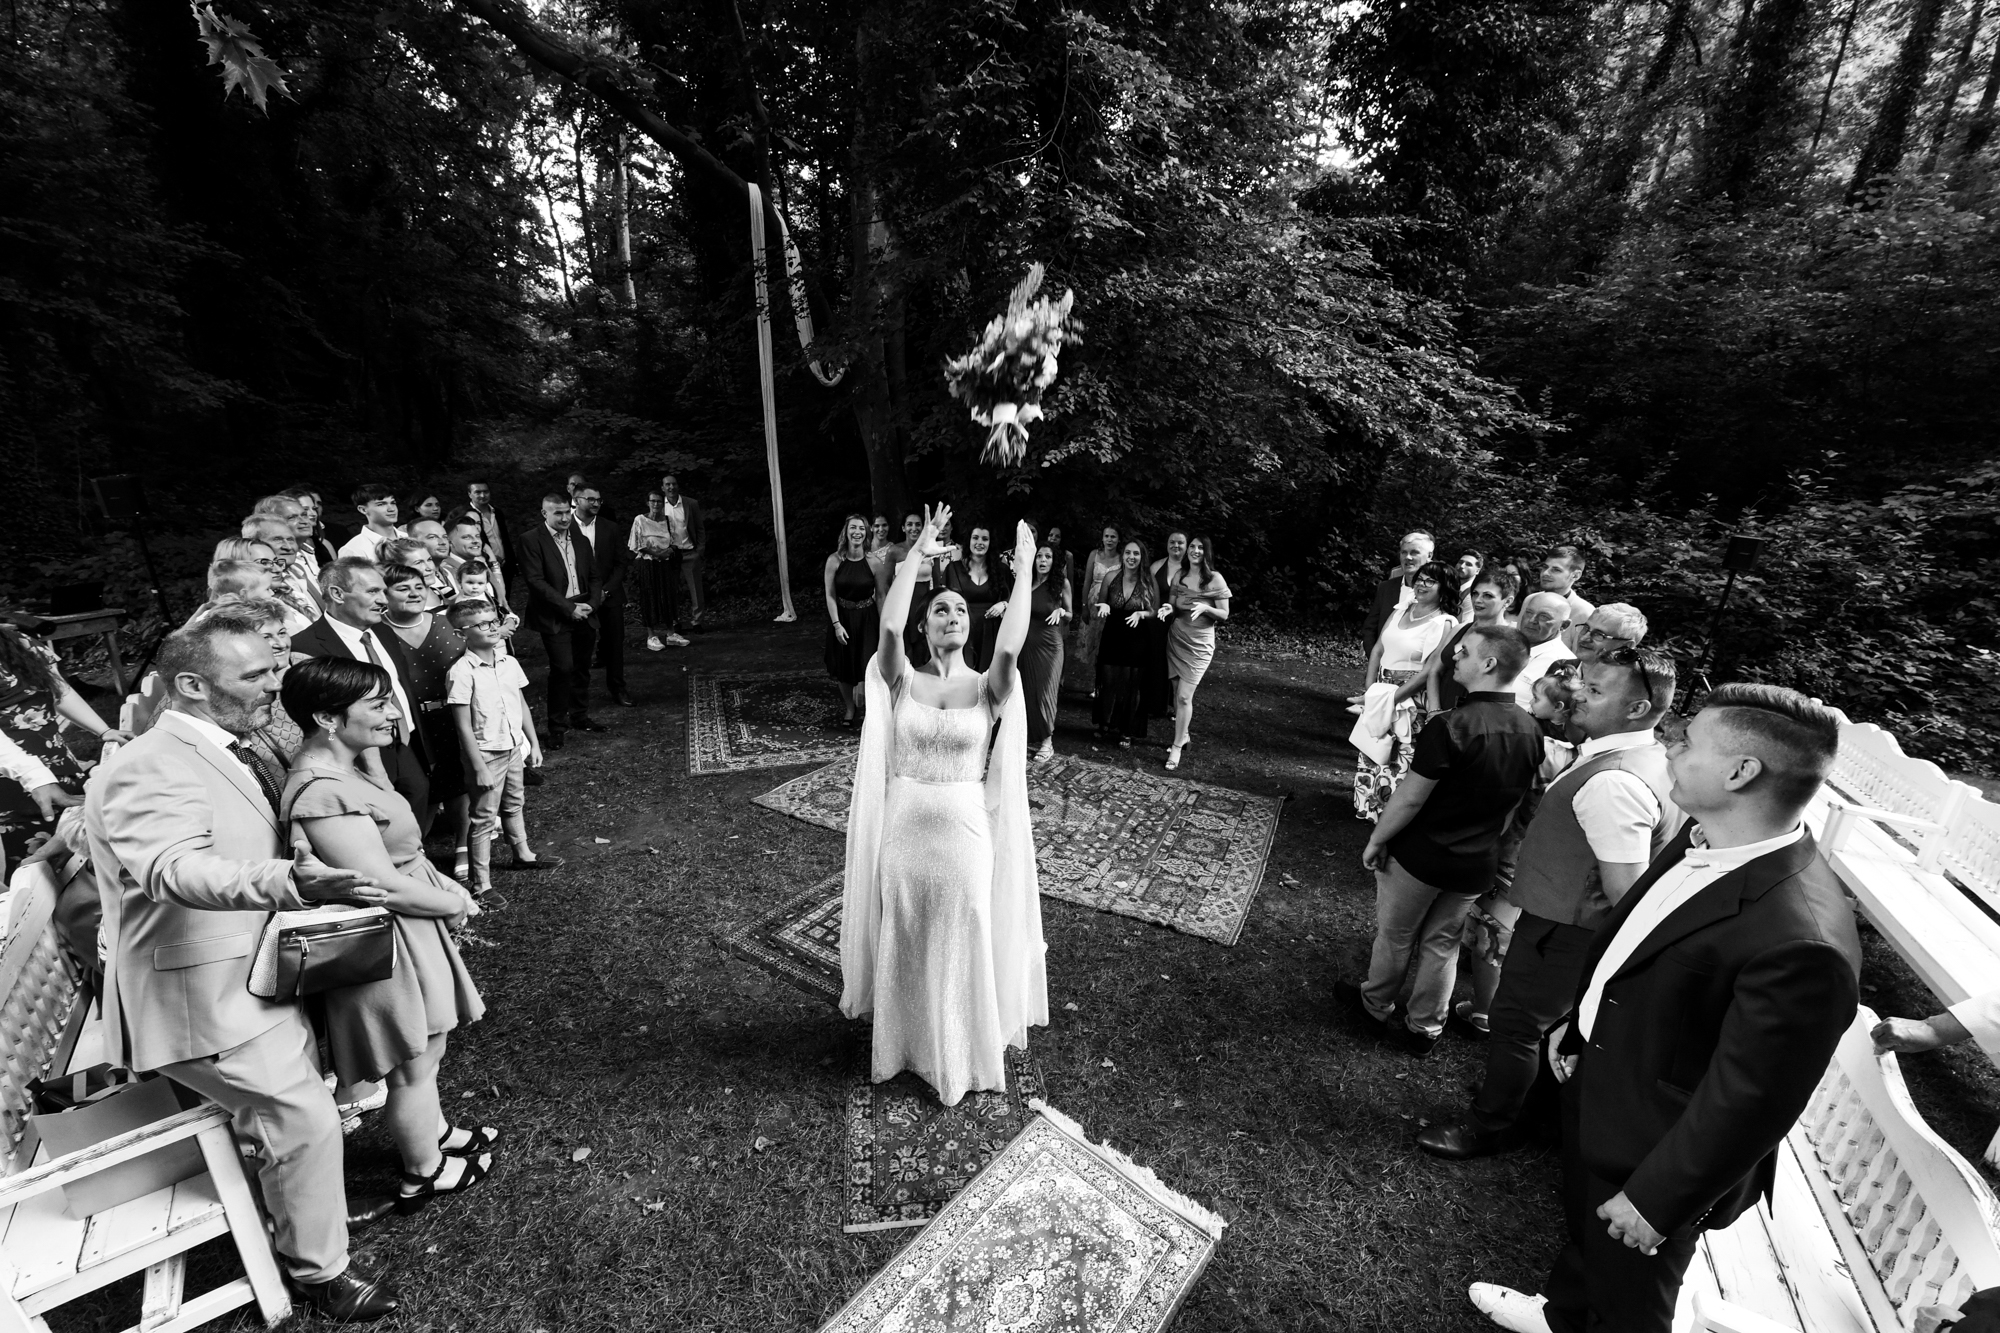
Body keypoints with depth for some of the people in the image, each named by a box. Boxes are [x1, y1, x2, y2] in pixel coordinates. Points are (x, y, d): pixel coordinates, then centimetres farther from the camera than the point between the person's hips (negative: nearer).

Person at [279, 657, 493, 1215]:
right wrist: (457, 905, -13)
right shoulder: (323, 792, -29)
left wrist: (446, 886, 1)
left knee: (425, 1051, 27)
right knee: (413, 1066, 13)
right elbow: (384, 886, -28)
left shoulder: (340, 768, 2)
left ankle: (437, 1135, 48)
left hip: (409, 935, 9)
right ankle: (424, 1174, 35)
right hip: (385, 948, -9)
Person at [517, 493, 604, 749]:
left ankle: (579, 716, 26)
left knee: (582, 668, 11)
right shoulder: (530, 540, -4)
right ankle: (557, 726, 2)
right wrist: (569, 608, -16)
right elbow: (536, 581, -12)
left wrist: (591, 603, -2)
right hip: (555, 617, -5)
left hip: (584, 613, 6)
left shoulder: (580, 541, 14)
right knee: (563, 668, -11)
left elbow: (593, 577, 16)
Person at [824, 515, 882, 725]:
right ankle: (849, 709, 30)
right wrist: (836, 624, -12)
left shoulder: (873, 562, -8)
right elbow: (830, 595, -6)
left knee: (870, 667, -7)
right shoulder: (834, 560, -8)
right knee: (844, 668, 11)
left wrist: (882, 626, -6)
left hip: (867, 618, -1)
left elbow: (880, 596, -4)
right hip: (842, 617, 1)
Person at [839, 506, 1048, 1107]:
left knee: (961, 945, 13)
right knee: (903, 945, 17)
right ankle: (902, 1041, 44)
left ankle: (962, 1053, 39)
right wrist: (916, 555, -21)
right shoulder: (902, 682, -4)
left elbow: (1010, 646, -26)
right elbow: (888, 629, -23)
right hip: (904, 829, 1)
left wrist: (1023, 569, -23)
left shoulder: (988, 689, -5)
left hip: (965, 833, 0)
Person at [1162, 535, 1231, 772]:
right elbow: (1170, 605, 7)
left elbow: (1224, 615, -5)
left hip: (1199, 644, -4)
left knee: (1184, 697, -7)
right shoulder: (1178, 576, 5)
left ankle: (1177, 748, 2)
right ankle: (1182, 736, 29)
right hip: (1175, 639, 4)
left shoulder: (1215, 579, -6)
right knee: (1177, 692, 9)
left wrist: (1205, 607, -23)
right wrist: (1171, 607, -16)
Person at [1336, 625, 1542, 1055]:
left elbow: (1410, 797, -21)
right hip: (1477, 865, 5)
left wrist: (1376, 840, -8)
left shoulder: (1450, 726, -26)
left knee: (1394, 937, 16)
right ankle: (1423, 1029, 34)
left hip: (1420, 857, -5)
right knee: (1442, 945, 20)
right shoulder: (1532, 731, -5)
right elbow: (1513, 803, 7)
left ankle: (1376, 1007, 37)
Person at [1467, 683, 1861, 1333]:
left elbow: (1746, 1106, -26)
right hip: (1596, 1084, 7)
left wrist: (1655, 1200, -16)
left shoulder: (1800, 943, -36)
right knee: (1583, 1228, 33)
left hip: (1652, 1151, -7)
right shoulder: (1702, 838, -10)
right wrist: (1576, 1021, 9)